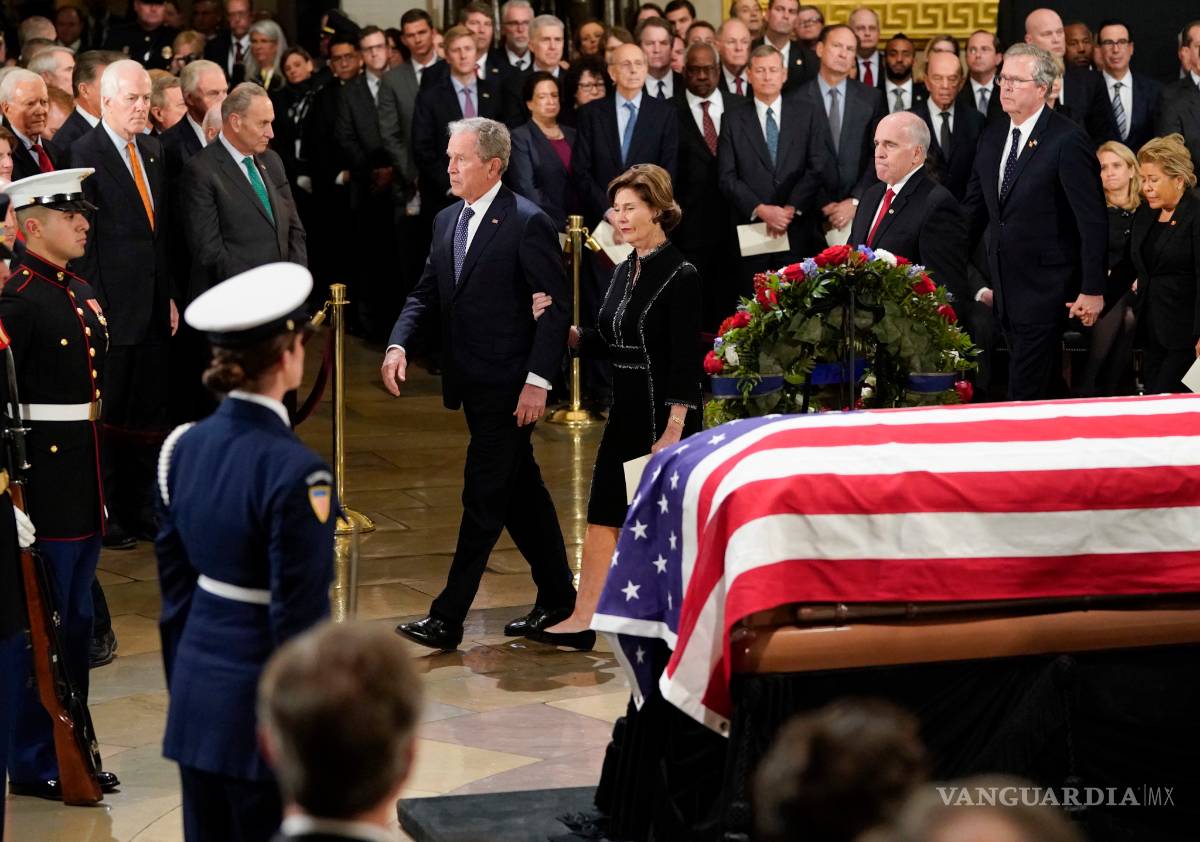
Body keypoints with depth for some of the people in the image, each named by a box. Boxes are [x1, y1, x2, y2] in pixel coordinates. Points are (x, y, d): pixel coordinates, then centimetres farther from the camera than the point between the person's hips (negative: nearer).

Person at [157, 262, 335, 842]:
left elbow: (174, 585, 9)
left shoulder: (184, 447, 1)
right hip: (262, 704, -7)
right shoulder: (294, 472, -20)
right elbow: (300, 621, -18)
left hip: (197, 691, 7)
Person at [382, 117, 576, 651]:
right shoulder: (447, 221, 11)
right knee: (520, 491, 17)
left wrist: (537, 380, -18)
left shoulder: (527, 223, -13)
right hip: (472, 384, 8)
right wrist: (398, 344, -4)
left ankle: (448, 618, -5)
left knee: (482, 498, -6)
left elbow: (555, 309, -13)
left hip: (509, 387, -8)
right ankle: (557, 595, 29)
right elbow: (427, 293, 14)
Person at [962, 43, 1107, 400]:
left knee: (1025, 396, -10)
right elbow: (974, 210, 17)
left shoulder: (1067, 142, -12)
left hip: (1045, 290, -7)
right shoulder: (993, 137, 10)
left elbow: (1093, 221, -13)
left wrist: (1092, 290, -15)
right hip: (1006, 290, 7)